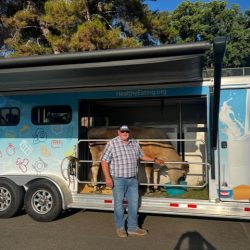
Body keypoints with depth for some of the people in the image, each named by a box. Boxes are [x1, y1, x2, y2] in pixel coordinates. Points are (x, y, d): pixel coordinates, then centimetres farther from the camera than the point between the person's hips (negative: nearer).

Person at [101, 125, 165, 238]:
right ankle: (120, 228, 24)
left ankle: (133, 227, 24)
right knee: (119, 203, 7)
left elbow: (142, 156, 23)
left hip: (133, 179, 5)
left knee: (134, 203, 11)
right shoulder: (112, 144, -9)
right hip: (118, 179, -5)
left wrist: (155, 160, 25)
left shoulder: (135, 143, 7)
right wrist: (107, 177, -17)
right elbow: (104, 161, -10)